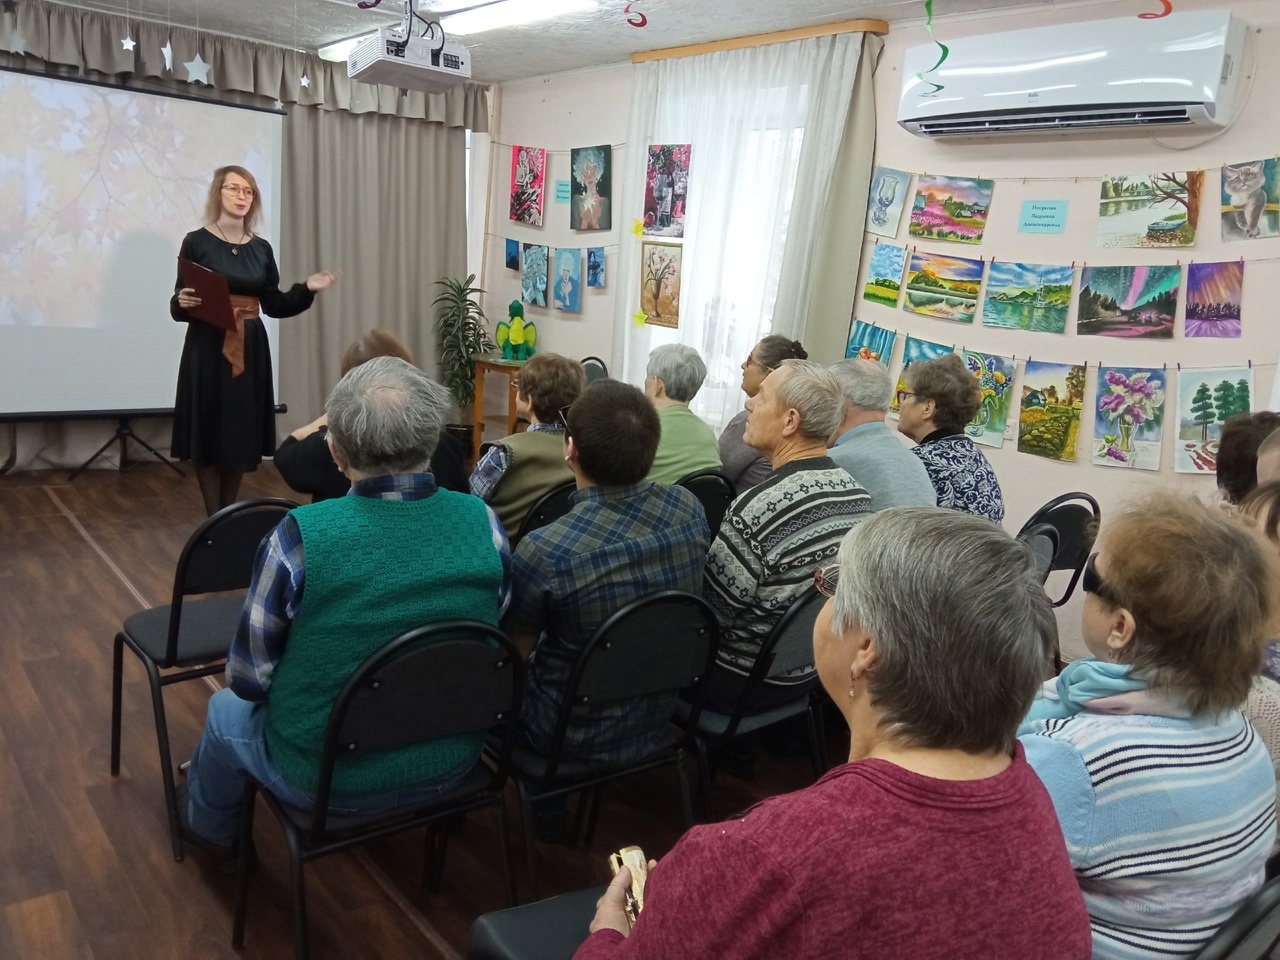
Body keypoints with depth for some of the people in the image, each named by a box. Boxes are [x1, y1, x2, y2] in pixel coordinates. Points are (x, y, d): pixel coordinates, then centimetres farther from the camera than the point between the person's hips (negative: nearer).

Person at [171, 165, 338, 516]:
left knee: (242, 436, 7)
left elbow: (274, 304, 10)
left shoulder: (261, 248, 8)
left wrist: (307, 289, -2)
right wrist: (181, 303, -24)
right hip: (208, 350, -3)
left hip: (251, 351, 4)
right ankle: (214, 521, 8)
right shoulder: (196, 242, -3)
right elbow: (179, 304, -2)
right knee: (207, 435, -1)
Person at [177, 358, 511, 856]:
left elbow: (248, 678, -13)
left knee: (226, 709, 29)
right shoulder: (484, 523, -16)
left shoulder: (299, 536, -26)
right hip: (452, 767, 4)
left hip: (329, 782, -3)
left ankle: (209, 825, 57)